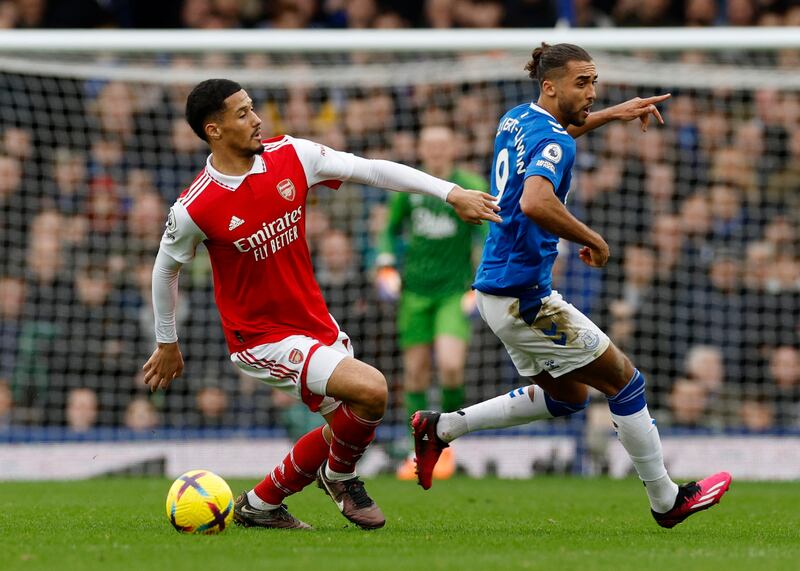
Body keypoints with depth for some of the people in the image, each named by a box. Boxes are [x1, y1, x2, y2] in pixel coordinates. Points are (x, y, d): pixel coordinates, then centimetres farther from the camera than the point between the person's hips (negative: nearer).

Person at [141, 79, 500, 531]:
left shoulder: (290, 156, -7)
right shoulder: (194, 209, -18)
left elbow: (371, 170, -5)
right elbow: (167, 268, -1)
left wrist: (451, 193, -11)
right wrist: (167, 344, 10)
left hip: (315, 320, 7)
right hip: (262, 337, -7)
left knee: (347, 425, 14)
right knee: (370, 390, -23)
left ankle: (260, 505, 30)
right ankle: (341, 476, 7)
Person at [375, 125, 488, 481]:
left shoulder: (471, 188, -3)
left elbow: (490, 237, -1)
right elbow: (390, 229, 19)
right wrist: (386, 262, 3)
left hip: (455, 291, -3)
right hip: (416, 289, 3)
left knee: (450, 366, -18)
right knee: (415, 371, 2)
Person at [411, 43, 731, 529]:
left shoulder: (516, 119, 11)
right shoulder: (554, 142, -18)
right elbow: (534, 203, -37)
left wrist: (612, 114, 32)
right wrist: (594, 240, -23)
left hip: (498, 286, 10)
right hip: (524, 296, -10)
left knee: (568, 396, 21)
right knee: (624, 380, 1)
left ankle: (441, 427, 18)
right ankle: (666, 501, 9)